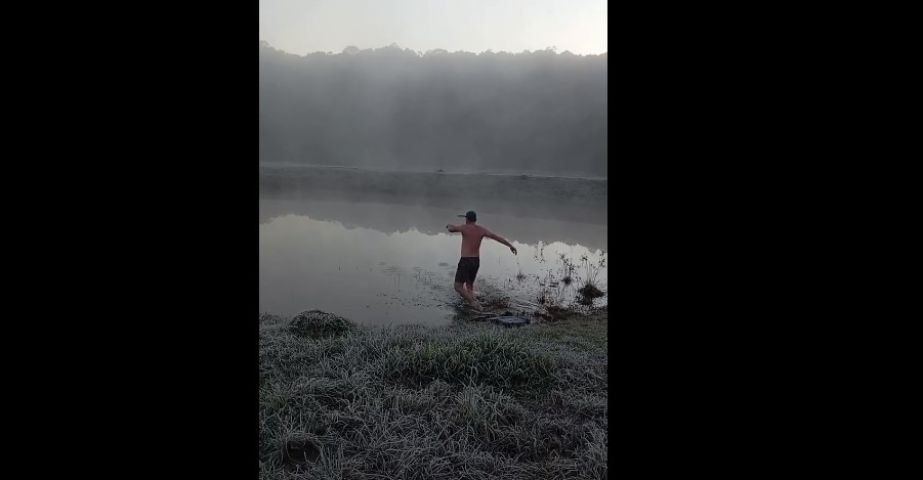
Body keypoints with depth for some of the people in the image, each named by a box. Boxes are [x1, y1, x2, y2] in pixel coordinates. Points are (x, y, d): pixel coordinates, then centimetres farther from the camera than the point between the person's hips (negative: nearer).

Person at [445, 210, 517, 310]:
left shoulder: (464, 227, -10)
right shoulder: (481, 229, 2)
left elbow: (451, 229, 8)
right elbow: (497, 237, -3)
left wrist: (450, 226, 32)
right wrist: (510, 246, 2)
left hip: (465, 261, -6)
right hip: (476, 262, 6)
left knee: (458, 286, -1)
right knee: (469, 284, 24)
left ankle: (473, 302, -16)